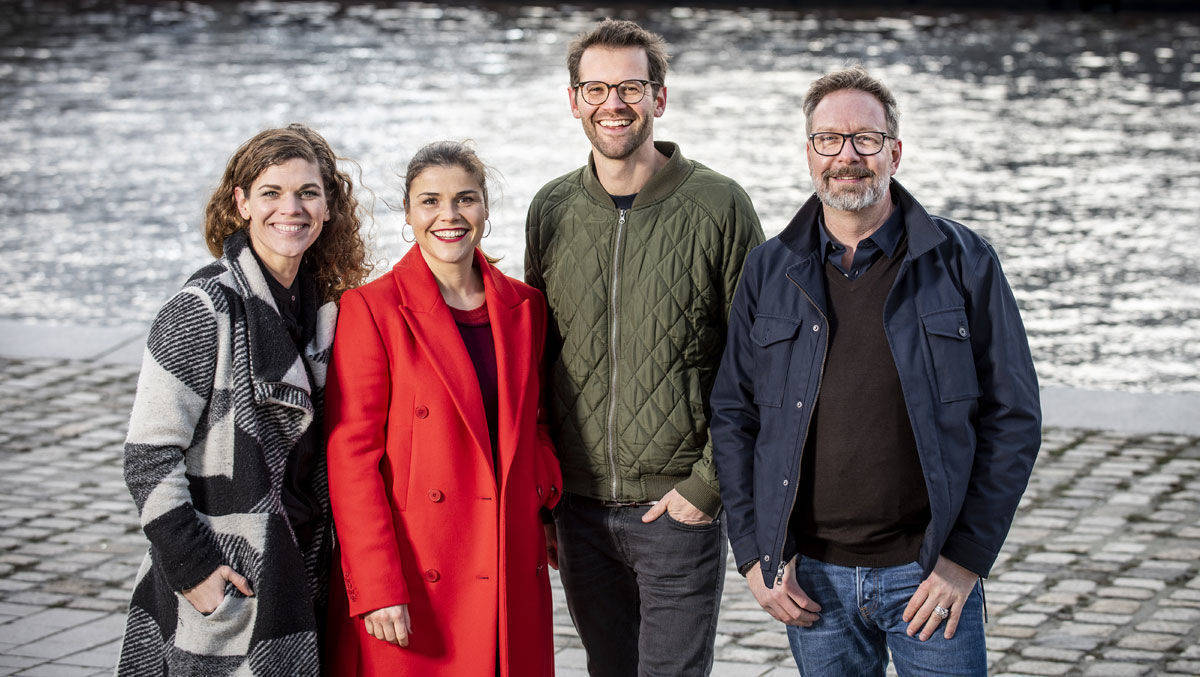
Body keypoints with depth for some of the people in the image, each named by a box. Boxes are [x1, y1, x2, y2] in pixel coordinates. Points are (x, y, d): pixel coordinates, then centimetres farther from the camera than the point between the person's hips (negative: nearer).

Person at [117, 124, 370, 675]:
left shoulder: (324, 306, 8)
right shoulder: (205, 309, -13)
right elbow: (148, 455, -14)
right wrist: (190, 564, -16)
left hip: (301, 578, 6)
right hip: (223, 588, -6)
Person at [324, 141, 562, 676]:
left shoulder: (524, 306, 9)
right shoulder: (371, 310, -6)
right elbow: (351, 458, -9)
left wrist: (547, 486, 1)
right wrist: (377, 588, -15)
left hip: (512, 581, 5)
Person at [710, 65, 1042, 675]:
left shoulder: (963, 261, 0)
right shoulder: (769, 271, 6)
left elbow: (1013, 416, -1)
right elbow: (732, 415, 10)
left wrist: (967, 556, -7)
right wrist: (755, 552, 0)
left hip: (930, 574, -2)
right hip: (813, 579, 2)